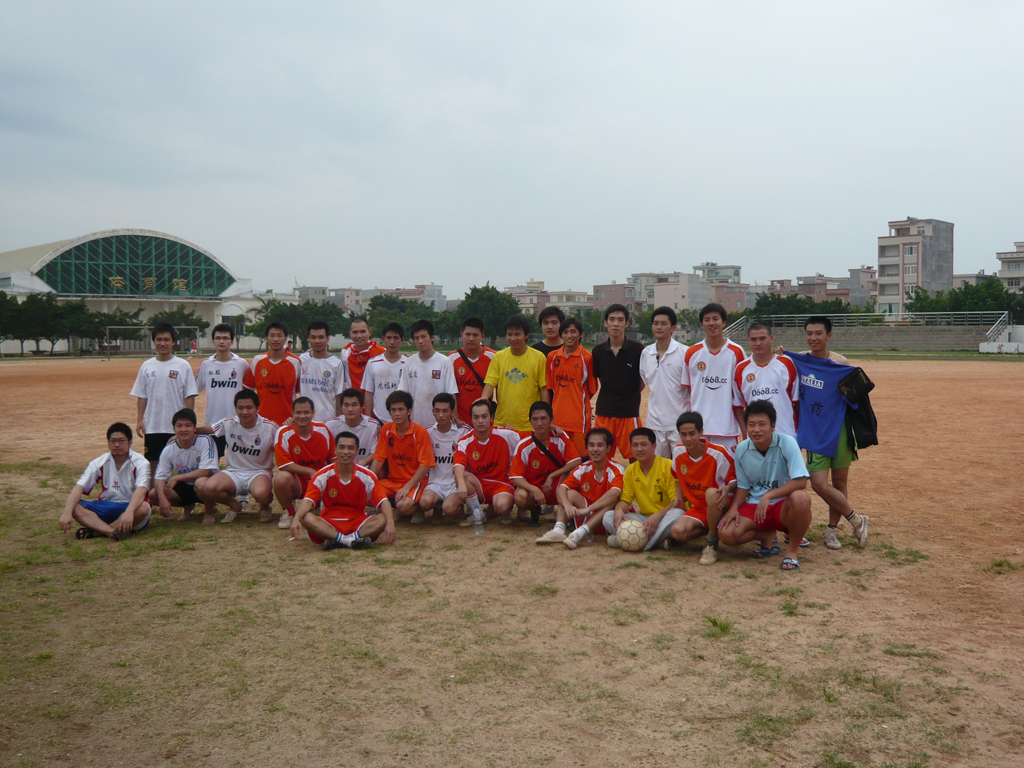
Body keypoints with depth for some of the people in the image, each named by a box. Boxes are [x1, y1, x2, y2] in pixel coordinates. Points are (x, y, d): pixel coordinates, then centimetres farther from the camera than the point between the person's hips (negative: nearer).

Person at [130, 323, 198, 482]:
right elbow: (142, 396, 9)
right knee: (152, 463, 9)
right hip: (152, 426, 3)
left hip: (177, 427, -3)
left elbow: (190, 396, -3)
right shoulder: (147, 366, 6)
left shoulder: (183, 366, -3)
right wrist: (140, 420, 2)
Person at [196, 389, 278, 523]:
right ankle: (234, 506, 9)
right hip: (234, 472, 3)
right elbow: (205, 430, 13)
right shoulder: (228, 423, -4)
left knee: (261, 493, -38)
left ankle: (265, 507, 5)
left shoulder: (270, 427, -10)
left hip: (259, 472, -3)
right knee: (207, 489, -26)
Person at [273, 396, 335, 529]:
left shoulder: (323, 430, -4)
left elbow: (333, 458, 7)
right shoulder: (284, 433, -14)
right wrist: (310, 471, -23)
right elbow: (284, 465, -18)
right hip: (296, 481, -2)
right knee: (281, 478, -35)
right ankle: (288, 512, -4)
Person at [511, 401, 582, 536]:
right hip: (533, 488, -1)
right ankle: (534, 509, 4)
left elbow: (576, 462, -18)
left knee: (572, 472, -30)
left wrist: (551, 476, -22)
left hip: (557, 488, 1)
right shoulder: (523, 446, -15)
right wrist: (535, 490, -34)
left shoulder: (560, 438, -11)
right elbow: (516, 477, -16)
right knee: (520, 497, -35)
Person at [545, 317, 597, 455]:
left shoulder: (586, 358, -4)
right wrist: (549, 411, 11)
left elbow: (591, 389, 3)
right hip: (557, 418, 4)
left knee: (581, 457, -1)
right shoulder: (552, 357, 8)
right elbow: (549, 387, 13)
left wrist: (579, 404, 3)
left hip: (579, 417, -4)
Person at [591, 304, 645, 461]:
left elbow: (644, 380, 4)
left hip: (629, 412, -3)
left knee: (634, 456, 1)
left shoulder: (637, 349, -5)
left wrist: (630, 397, 2)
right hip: (604, 411, 3)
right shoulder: (598, 351, 4)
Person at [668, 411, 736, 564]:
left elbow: (735, 480, -10)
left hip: (719, 505, -4)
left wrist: (727, 489, -32)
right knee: (678, 531, -26)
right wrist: (678, 496, 4)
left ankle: (712, 545, -22)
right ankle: (711, 528, 7)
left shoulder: (717, 453, -17)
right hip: (697, 508, 4)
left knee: (711, 493, -40)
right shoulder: (678, 452, -3)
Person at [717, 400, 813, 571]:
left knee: (801, 498, -39)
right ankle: (767, 535, 10)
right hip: (754, 505, 3)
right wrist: (734, 508, -11)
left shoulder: (786, 443, -16)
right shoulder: (742, 449, -2)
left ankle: (793, 549, -11)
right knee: (726, 534, -23)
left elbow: (801, 481, -24)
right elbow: (743, 486, 8)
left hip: (783, 505, -3)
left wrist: (768, 496, -32)